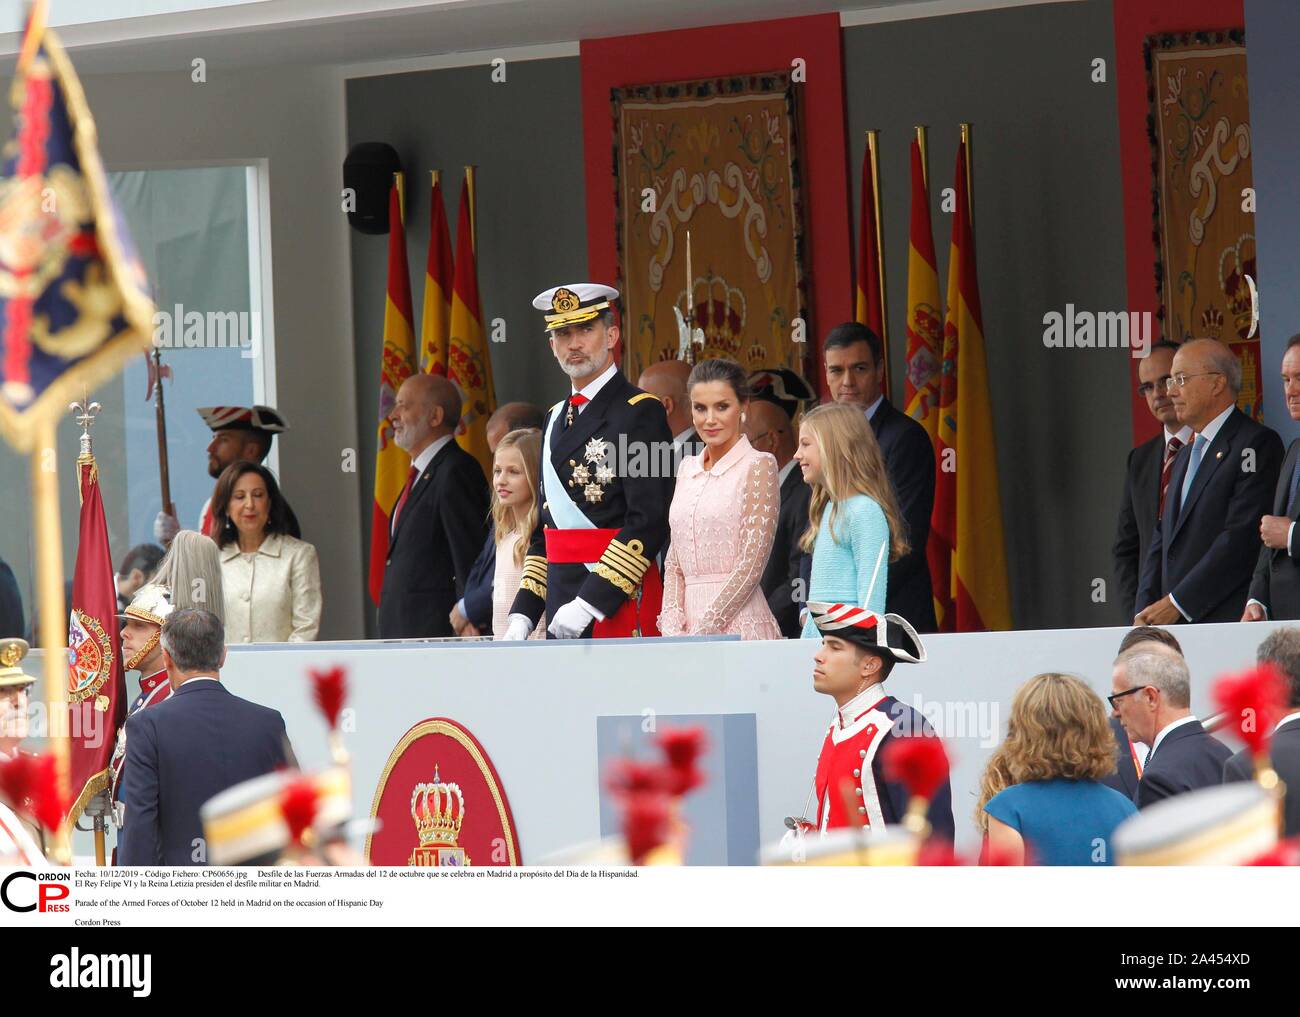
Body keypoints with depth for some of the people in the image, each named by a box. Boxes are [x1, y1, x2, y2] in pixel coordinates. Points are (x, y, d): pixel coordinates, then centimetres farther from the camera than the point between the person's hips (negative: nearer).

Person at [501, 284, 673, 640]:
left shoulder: (640, 412, -6)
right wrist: (523, 613, 12)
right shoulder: (556, 417, 19)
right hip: (562, 609, 7)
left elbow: (649, 523, -15)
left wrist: (590, 604, -19)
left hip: (619, 604, -7)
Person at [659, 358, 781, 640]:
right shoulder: (688, 469, 16)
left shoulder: (759, 466, -3)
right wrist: (673, 629, -1)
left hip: (739, 624, -5)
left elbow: (751, 566, -10)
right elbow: (675, 562, 14)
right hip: (688, 626, 5)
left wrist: (702, 633, -13)